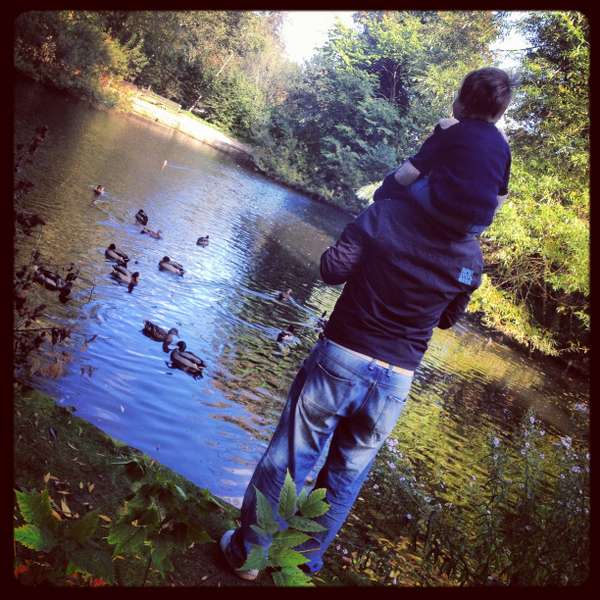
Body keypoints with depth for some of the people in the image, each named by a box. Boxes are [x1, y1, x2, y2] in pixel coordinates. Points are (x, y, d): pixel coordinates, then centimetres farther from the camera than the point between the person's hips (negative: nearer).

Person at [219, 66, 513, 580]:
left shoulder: (388, 214, -14)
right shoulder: (471, 259, -3)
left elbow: (333, 269, -13)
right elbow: (449, 318, 10)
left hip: (342, 357, -3)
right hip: (397, 379, 3)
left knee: (289, 461, 12)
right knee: (346, 475, 20)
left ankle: (248, 552, 27)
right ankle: (307, 558, 37)